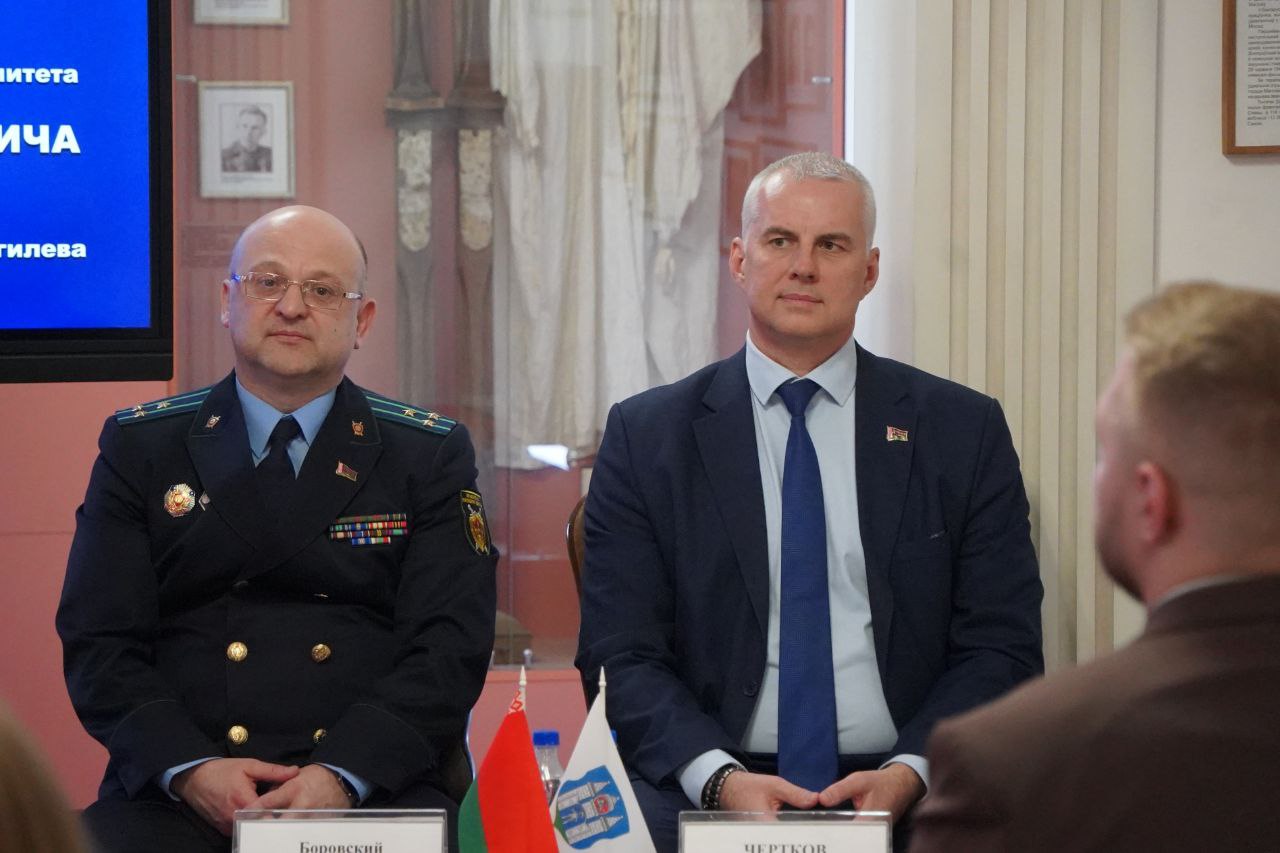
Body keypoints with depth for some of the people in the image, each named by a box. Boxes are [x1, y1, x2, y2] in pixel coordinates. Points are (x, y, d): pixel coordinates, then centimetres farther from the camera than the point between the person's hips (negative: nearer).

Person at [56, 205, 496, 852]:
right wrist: (189, 767, -12)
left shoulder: (431, 457, 12)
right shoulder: (139, 447, 14)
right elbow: (99, 642, 5)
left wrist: (344, 774, -15)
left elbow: (449, 647, 2)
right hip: (176, 795, 0)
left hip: (371, 791, 0)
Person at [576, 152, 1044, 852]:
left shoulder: (963, 431, 10)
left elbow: (1001, 646, 6)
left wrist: (909, 773, -11)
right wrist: (720, 778, -15)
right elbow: (621, 655, 3)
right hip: (706, 794, -1)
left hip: (903, 795, 1)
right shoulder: (646, 437, 9)